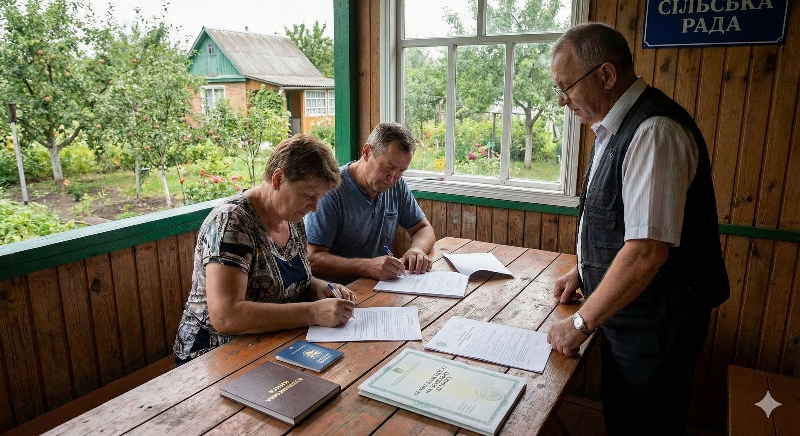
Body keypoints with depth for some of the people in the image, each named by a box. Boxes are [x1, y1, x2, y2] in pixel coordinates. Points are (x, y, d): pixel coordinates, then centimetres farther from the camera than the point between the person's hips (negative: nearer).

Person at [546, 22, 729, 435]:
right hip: (622, 310, 9)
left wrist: (581, 323, -21)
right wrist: (581, 272, 11)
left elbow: (646, 252, -30)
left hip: (654, 323, -8)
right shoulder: (613, 128, 6)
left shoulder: (654, 131, -25)